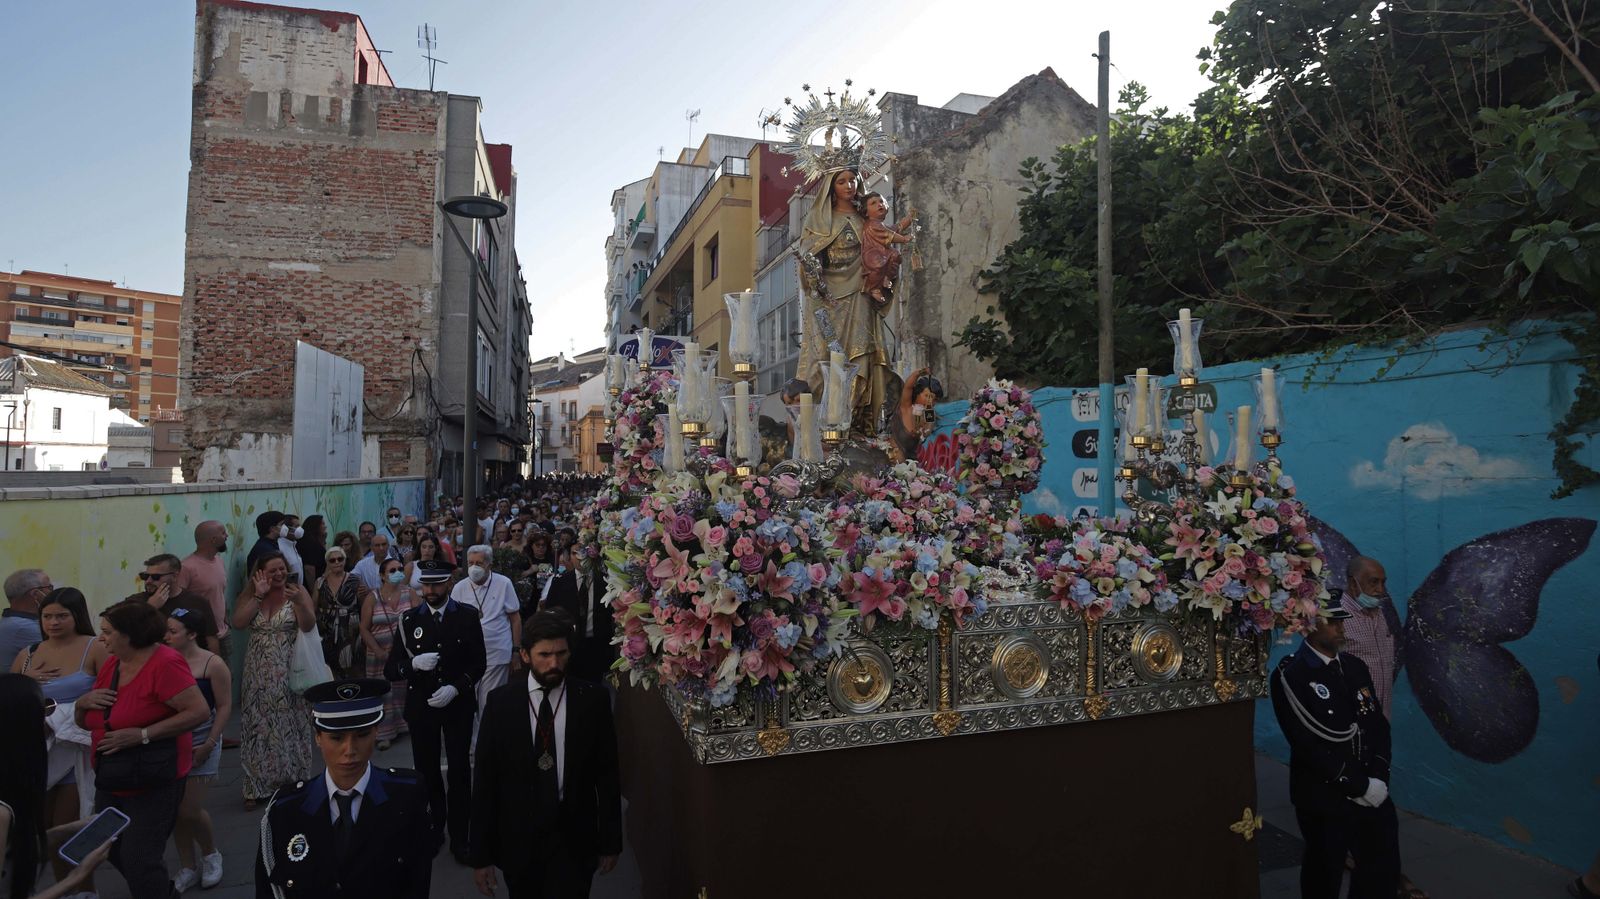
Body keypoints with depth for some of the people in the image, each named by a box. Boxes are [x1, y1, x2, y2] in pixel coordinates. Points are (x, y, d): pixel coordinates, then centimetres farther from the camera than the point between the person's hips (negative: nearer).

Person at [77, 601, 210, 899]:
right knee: (113, 851, 20)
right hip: (109, 779, 9)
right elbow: (85, 722, 14)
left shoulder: (164, 663, -21)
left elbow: (199, 711, -27)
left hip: (153, 782, -8)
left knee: (138, 860, -4)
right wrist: (83, 702, -8)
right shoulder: (111, 665, 4)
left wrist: (143, 735, -28)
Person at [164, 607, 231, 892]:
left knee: (190, 809, -3)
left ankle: (211, 855, 24)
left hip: (200, 743, -3)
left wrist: (209, 744, -12)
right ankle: (187, 868, 24)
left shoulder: (212, 663, -10)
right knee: (175, 809, 7)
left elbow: (224, 706, -7)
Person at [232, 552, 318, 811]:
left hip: (289, 673, -2)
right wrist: (258, 595, -14)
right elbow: (238, 622, -11)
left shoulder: (298, 592, -3)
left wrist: (299, 602, -31)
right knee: (258, 726, 6)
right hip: (258, 674, 2)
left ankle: (293, 782, 18)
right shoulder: (249, 595, 5)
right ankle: (257, 787, 16)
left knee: (289, 725, 5)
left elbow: (309, 625, -15)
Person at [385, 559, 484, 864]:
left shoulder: (468, 615, -4)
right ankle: (434, 826, 32)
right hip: (421, 706, 2)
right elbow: (391, 670, -1)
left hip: (458, 704, -1)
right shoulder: (409, 619, 0)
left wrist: (456, 687, -17)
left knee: (459, 771, 3)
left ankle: (459, 836, 17)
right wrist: (413, 663, -20)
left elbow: (478, 663, -3)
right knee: (427, 770, 11)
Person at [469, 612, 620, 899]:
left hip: (573, 839, -1)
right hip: (516, 838, 1)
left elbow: (607, 775, -3)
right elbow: (485, 780, -4)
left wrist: (611, 841, 1)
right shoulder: (500, 702, -8)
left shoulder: (593, 700, -10)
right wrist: (481, 854, -4)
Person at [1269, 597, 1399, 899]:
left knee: (1385, 871, 16)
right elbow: (1308, 746, -18)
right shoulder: (1290, 675, -15)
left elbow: (1378, 724, 7)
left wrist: (1378, 778, -6)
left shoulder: (1355, 666, 7)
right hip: (1323, 799, -6)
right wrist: (1359, 785, -16)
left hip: (1373, 793, 6)